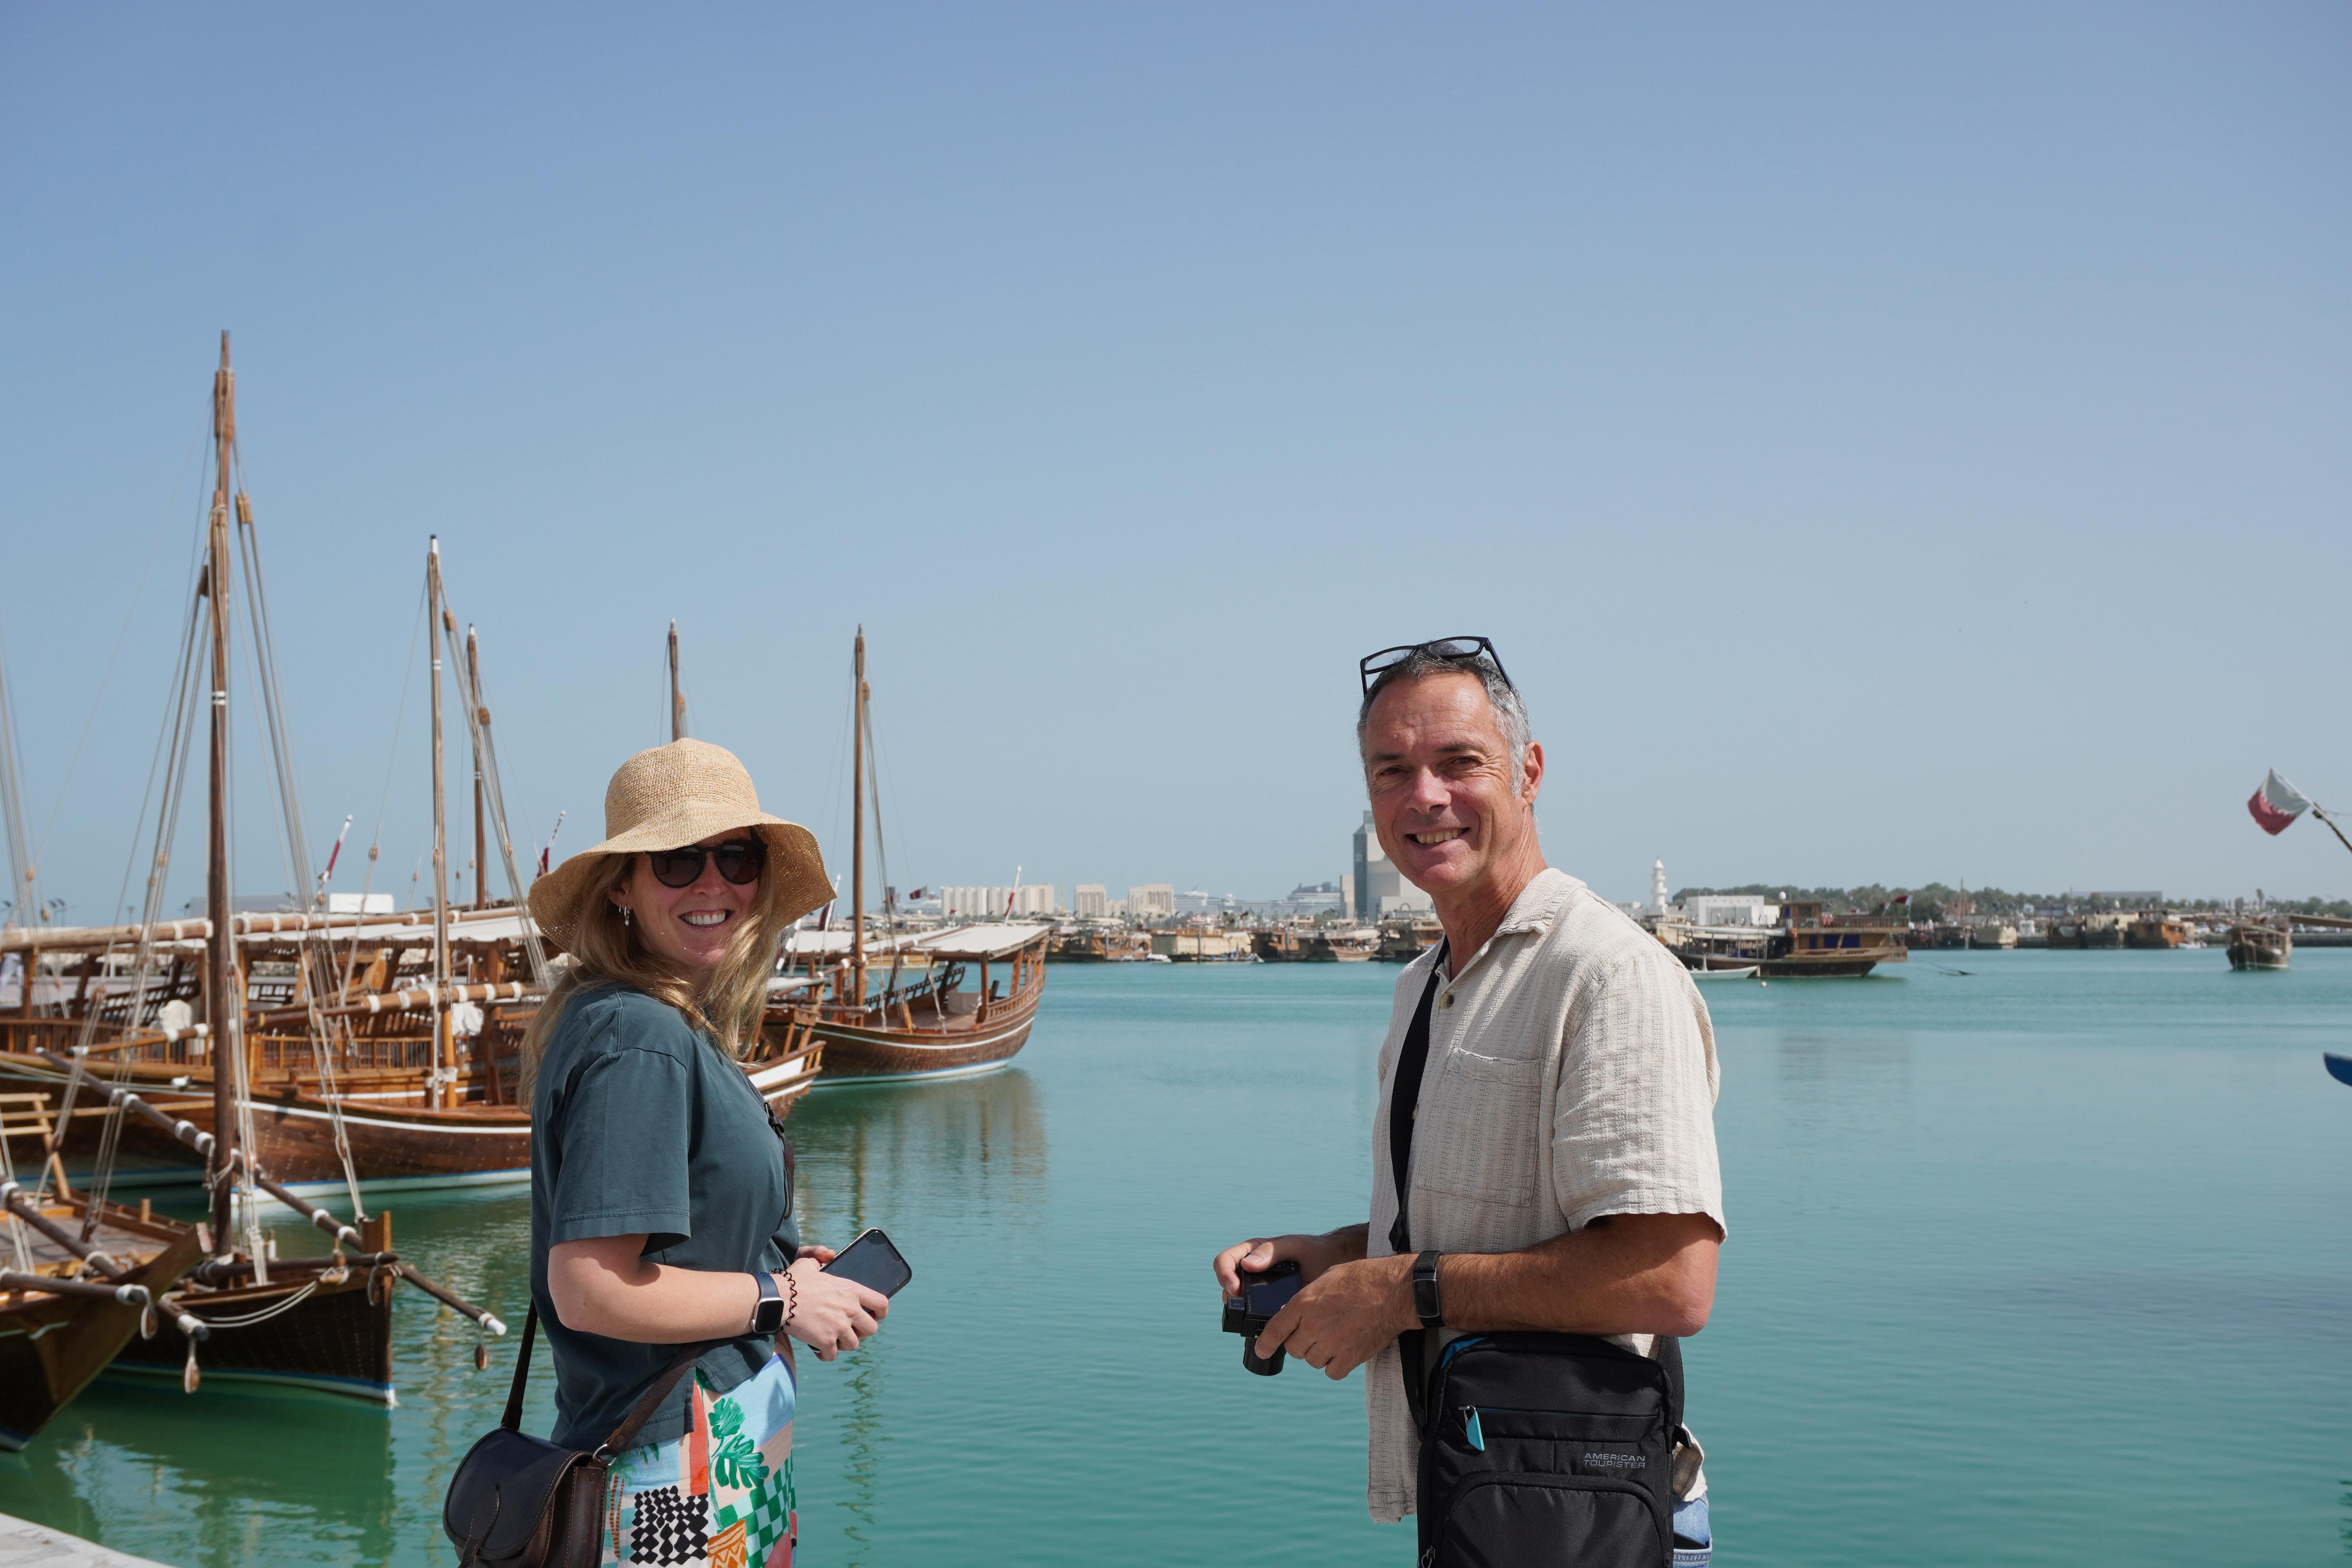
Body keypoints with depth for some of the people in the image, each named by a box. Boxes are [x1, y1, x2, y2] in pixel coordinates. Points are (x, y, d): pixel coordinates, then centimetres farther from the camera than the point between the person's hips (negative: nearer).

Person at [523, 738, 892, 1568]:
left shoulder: (679, 1031, 9)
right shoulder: (640, 1041, -20)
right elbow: (590, 1289, -25)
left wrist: (776, 1266, 9)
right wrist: (778, 1302, -15)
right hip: (679, 1480, -9)